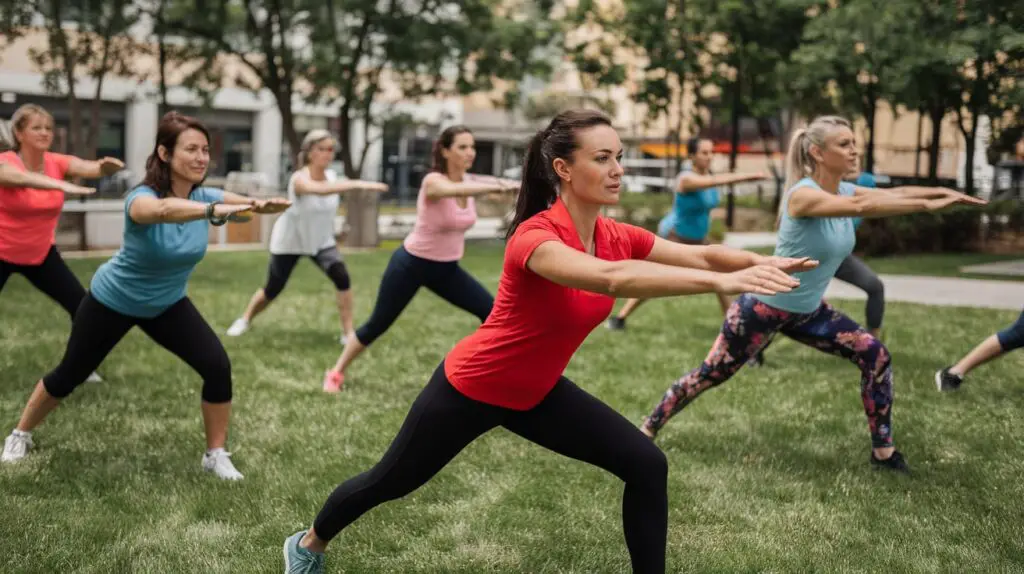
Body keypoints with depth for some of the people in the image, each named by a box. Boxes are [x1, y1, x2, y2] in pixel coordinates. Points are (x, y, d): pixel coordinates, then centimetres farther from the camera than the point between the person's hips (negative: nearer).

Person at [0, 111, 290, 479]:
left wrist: (266, 205, -59)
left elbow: (244, 203, -35)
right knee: (69, 375, 11)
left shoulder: (204, 197, -17)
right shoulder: (142, 198, -33)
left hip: (168, 305, 4)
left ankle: (216, 455, 2)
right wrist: (214, 211, -76)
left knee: (218, 367, -14)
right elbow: (163, 209, -58)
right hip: (112, 302, -4)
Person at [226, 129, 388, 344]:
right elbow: (320, 189, -56)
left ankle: (348, 333, -12)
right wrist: (358, 184, -68)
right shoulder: (299, 179, -31)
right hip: (289, 241, -4)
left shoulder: (332, 176, -10)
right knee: (273, 289, 7)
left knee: (342, 277, -19)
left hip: (321, 240, 4)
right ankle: (245, 319, 37)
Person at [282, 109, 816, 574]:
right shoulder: (536, 237, -33)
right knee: (389, 482, 16)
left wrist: (763, 262, -43)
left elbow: (700, 254, -22)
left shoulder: (618, 237, -11)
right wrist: (723, 282, -60)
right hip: (470, 388, -6)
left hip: (537, 392, 6)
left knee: (646, 466, -7)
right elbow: (610, 279, -52)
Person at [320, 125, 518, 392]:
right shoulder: (433, 181, -26)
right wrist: (499, 186, -62)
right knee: (378, 324, 4)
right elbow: (458, 190, -46)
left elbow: (491, 183, -17)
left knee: (493, 313, -8)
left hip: (447, 268, 6)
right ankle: (336, 373, 23)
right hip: (411, 263, -6)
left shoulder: (471, 180, -1)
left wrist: (508, 185, -38)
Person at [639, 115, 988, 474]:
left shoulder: (845, 191, -1)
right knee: (711, 374, 3)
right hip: (762, 306, -7)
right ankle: (647, 429, 23)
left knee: (875, 355, -5)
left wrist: (941, 191, -32)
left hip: (808, 311, 7)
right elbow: (862, 207, -41)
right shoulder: (802, 194, -25)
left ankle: (883, 452, 4)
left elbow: (893, 194, -14)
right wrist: (928, 204, -44)